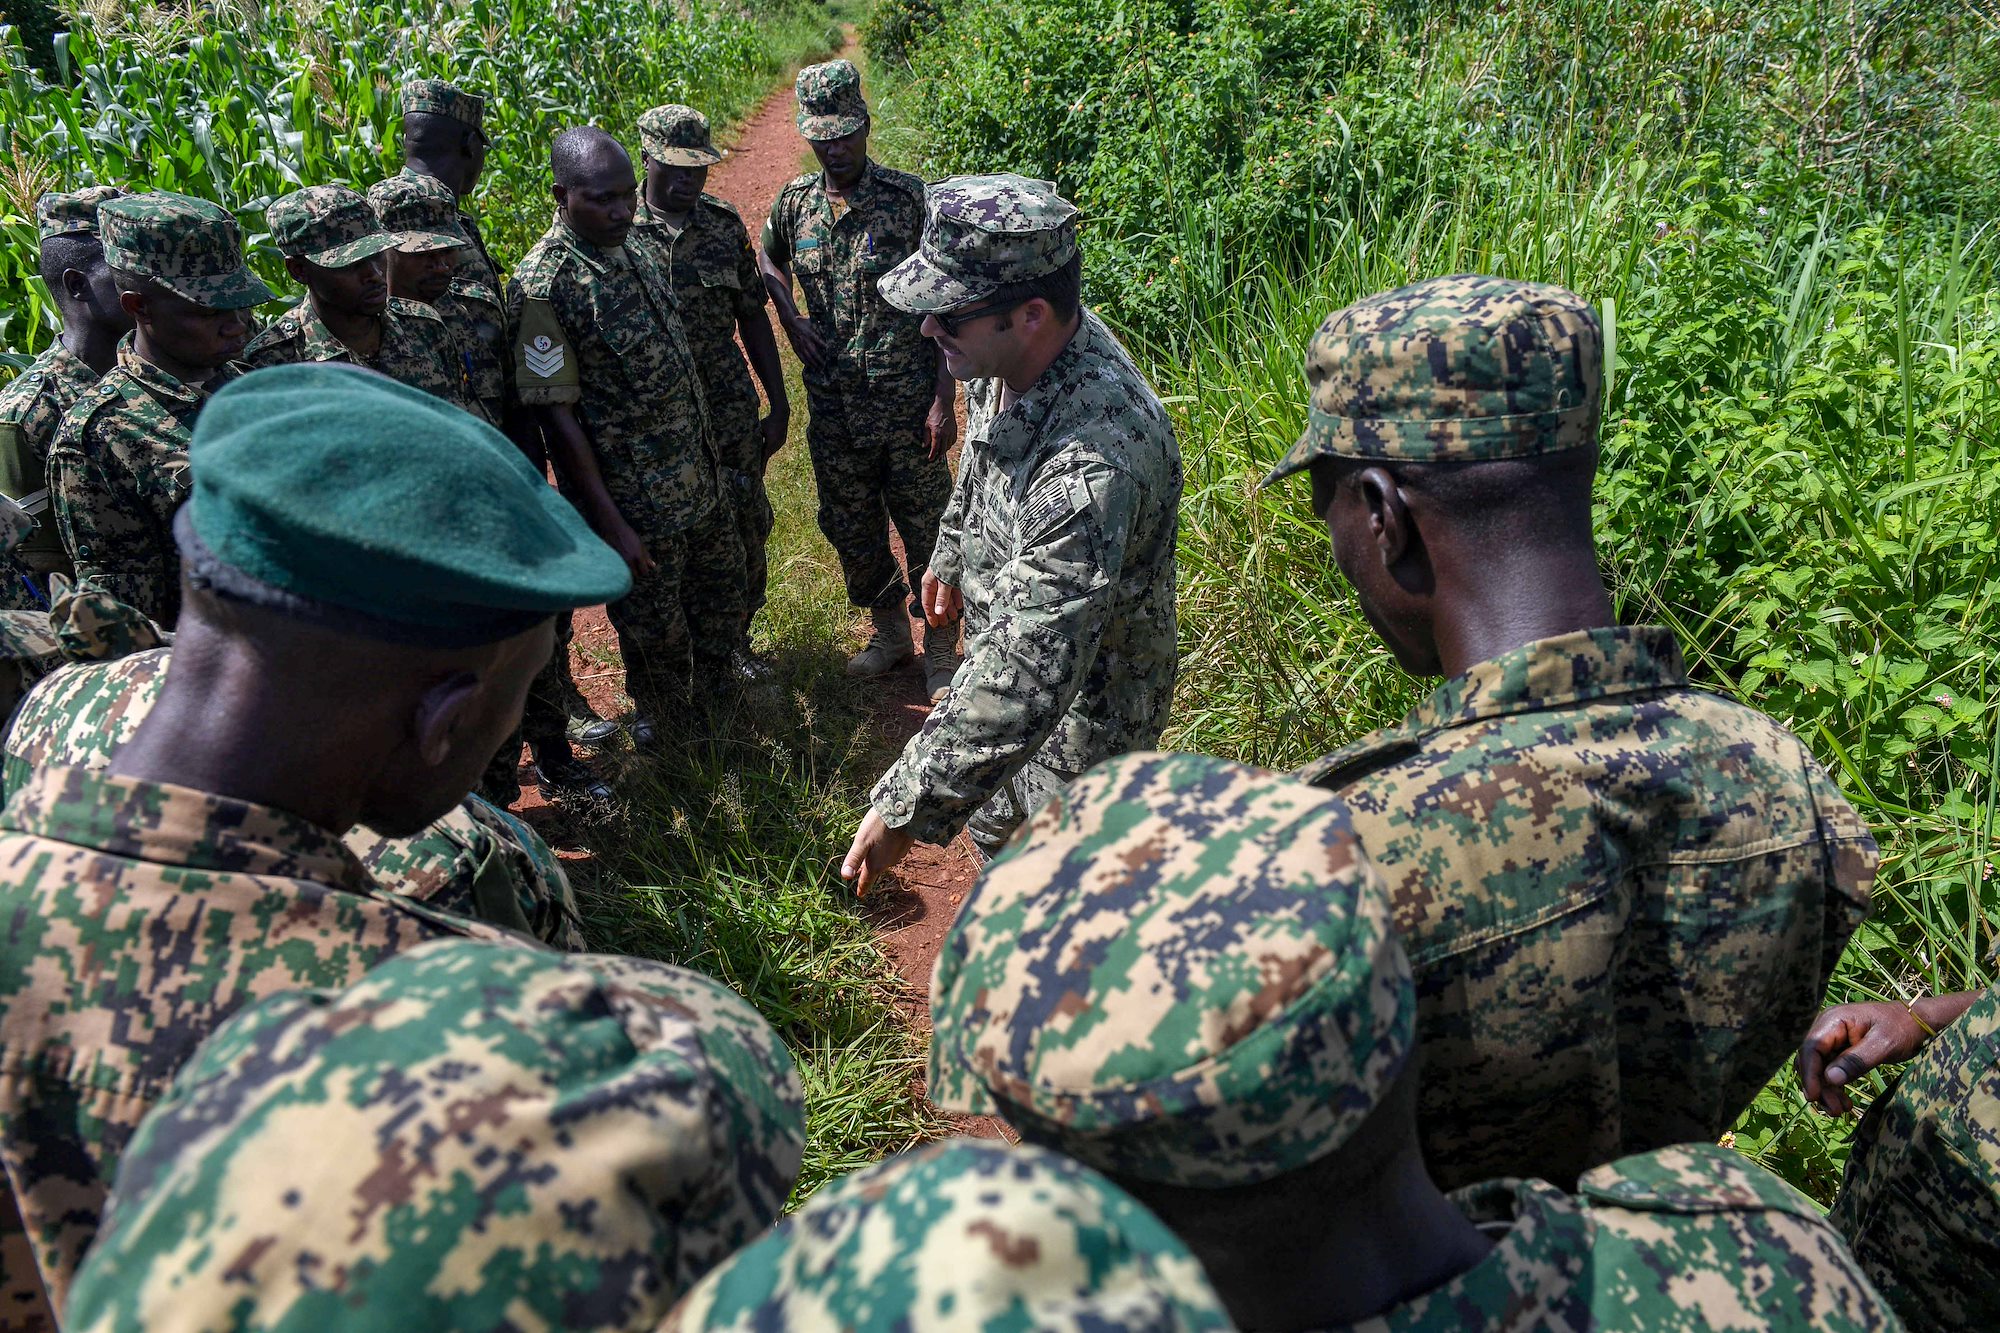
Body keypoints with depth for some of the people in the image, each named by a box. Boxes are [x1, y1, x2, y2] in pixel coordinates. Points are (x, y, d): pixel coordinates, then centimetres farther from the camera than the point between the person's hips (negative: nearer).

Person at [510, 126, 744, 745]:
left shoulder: (635, 251, 4)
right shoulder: (543, 285, -20)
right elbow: (557, 416, -19)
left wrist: (711, 458, 15)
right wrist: (612, 525, -20)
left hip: (699, 480, 7)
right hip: (636, 504, -7)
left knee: (723, 593, 23)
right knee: (655, 631, 10)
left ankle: (717, 688, 48)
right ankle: (662, 722, 35)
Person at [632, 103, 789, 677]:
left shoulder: (725, 223, 2)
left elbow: (753, 317, 8)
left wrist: (779, 405, 6)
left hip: (731, 415, 3)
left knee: (746, 531, 10)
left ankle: (735, 640, 32)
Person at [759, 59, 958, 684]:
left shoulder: (909, 198, -9)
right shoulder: (795, 201, 3)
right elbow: (767, 259, 23)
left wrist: (944, 398, -14)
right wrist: (789, 316, 3)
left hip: (908, 406, -4)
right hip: (832, 409, 4)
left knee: (927, 529, 5)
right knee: (851, 530, 16)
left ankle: (941, 650, 23)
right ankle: (889, 633, 37)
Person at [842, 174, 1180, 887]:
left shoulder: (1092, 462, -43)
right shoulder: (1012, 355, -13)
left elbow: (1029, 676, -43)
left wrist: (907, 808, -39)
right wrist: (951, 557, 26)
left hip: (1083, 704, -9)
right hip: (1003, 643, 9)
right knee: (993, 825, 30)